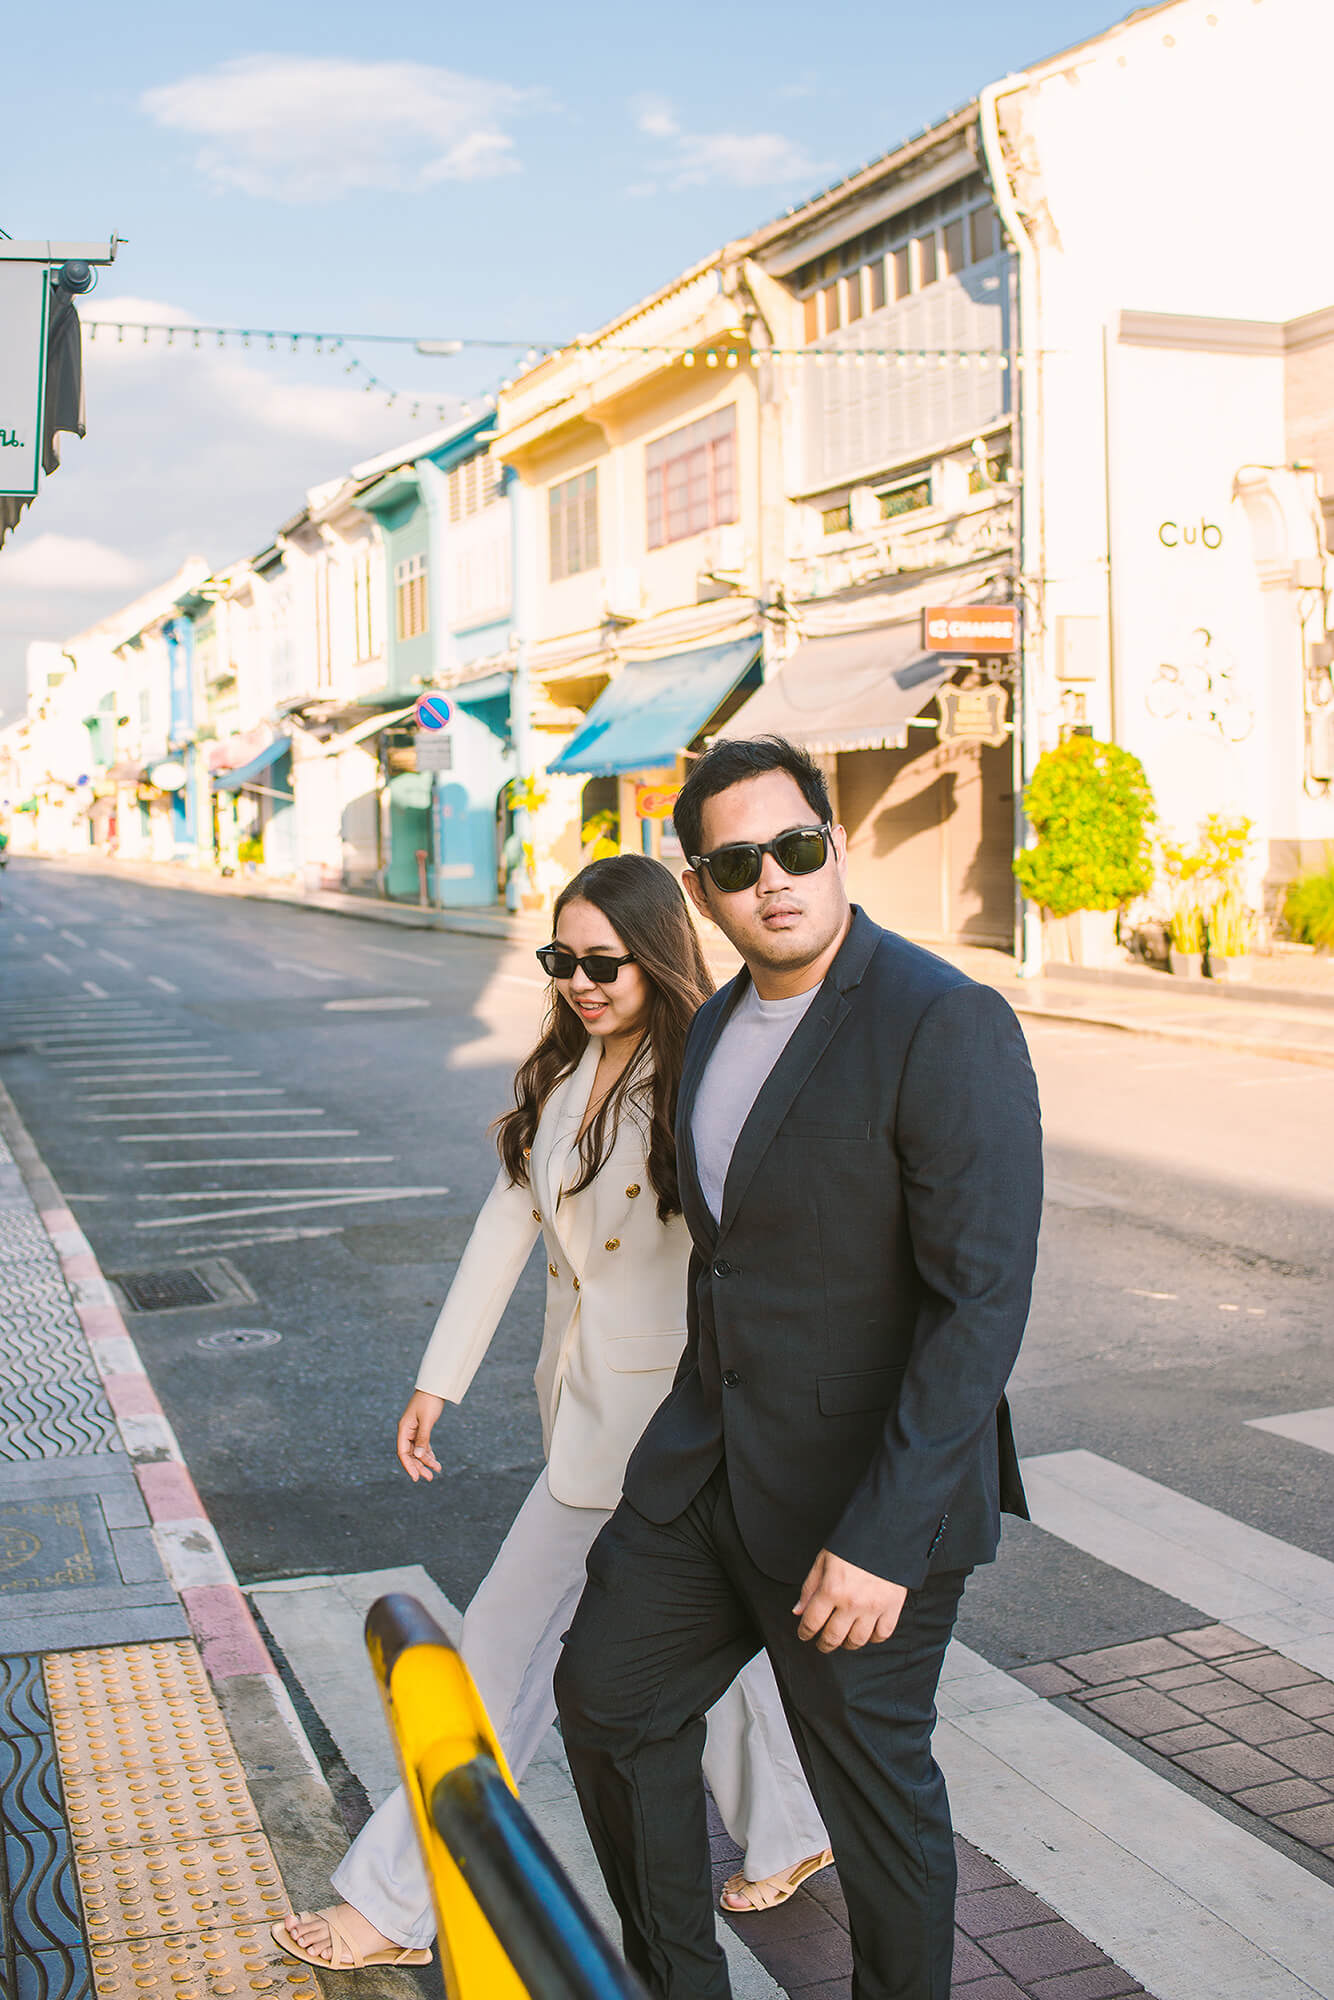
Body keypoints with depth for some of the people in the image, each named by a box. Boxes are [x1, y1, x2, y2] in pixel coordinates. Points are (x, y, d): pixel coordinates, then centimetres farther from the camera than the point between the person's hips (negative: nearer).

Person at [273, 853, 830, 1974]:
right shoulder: (562, 1074, 5)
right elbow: (509, 1221, 8)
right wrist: (439, 1380, 8)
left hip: (652, 1417, -7)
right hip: (580, 1402, 7)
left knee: (511, 1643, 1)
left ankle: (395, 1903, 19)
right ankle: (789, 1834, 41)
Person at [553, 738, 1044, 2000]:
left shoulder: (946, 1024, -22)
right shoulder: (721, 1027, 5)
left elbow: (984, 1298, -25)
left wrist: (884, 1538, -26)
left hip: (872, 1489, -8)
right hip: (713, 1465, 8)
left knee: (871, 1778, 10)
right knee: (606, 1698, 17)